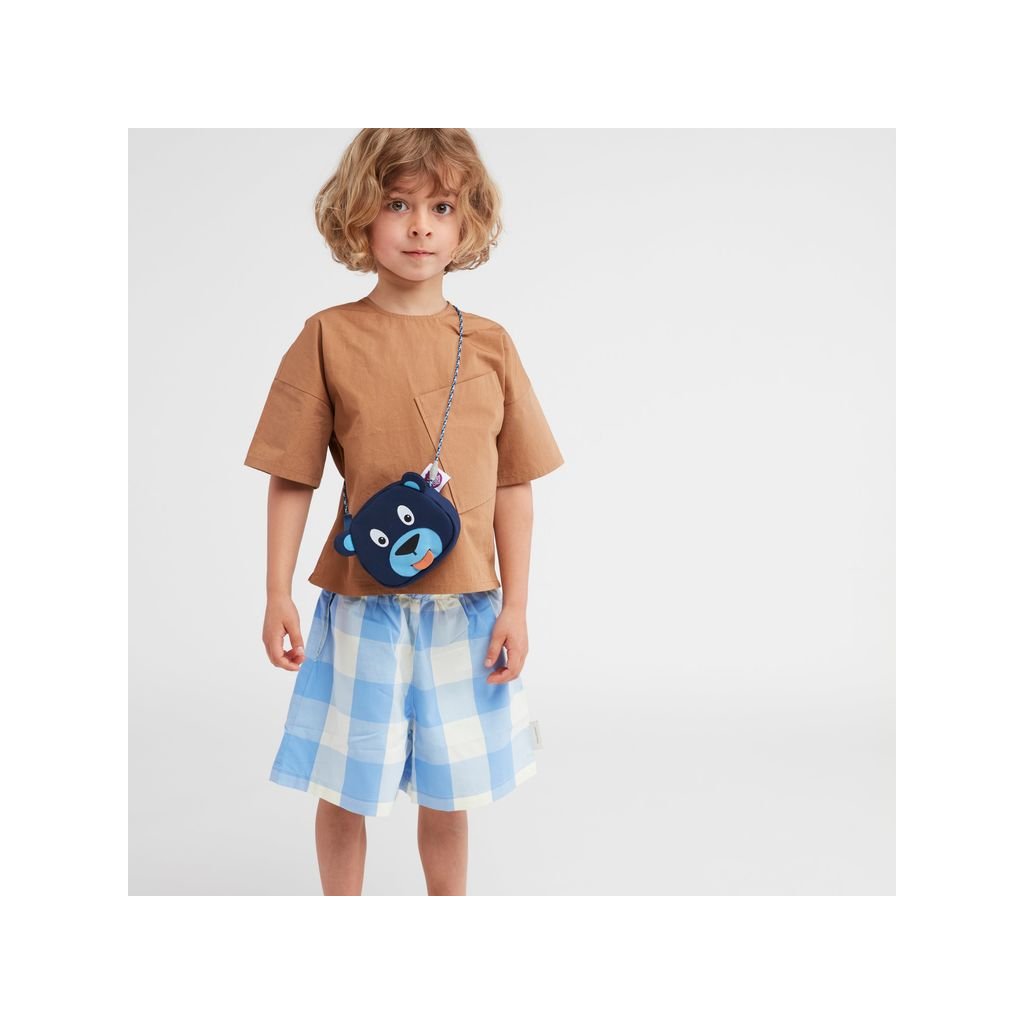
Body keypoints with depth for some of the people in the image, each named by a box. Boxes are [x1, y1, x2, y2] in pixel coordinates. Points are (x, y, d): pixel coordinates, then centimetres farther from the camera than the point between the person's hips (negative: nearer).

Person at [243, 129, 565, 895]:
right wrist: (277, 595, -6)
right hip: (363, 602, -1)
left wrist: (515, 607, 0)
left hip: (465, 607, 2)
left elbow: (513, 486, 2)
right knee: (346, 785, 10)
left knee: (449, 788, 15)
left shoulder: (490, 345, 0)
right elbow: (292, 479, -3)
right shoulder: (329, 338, -5)